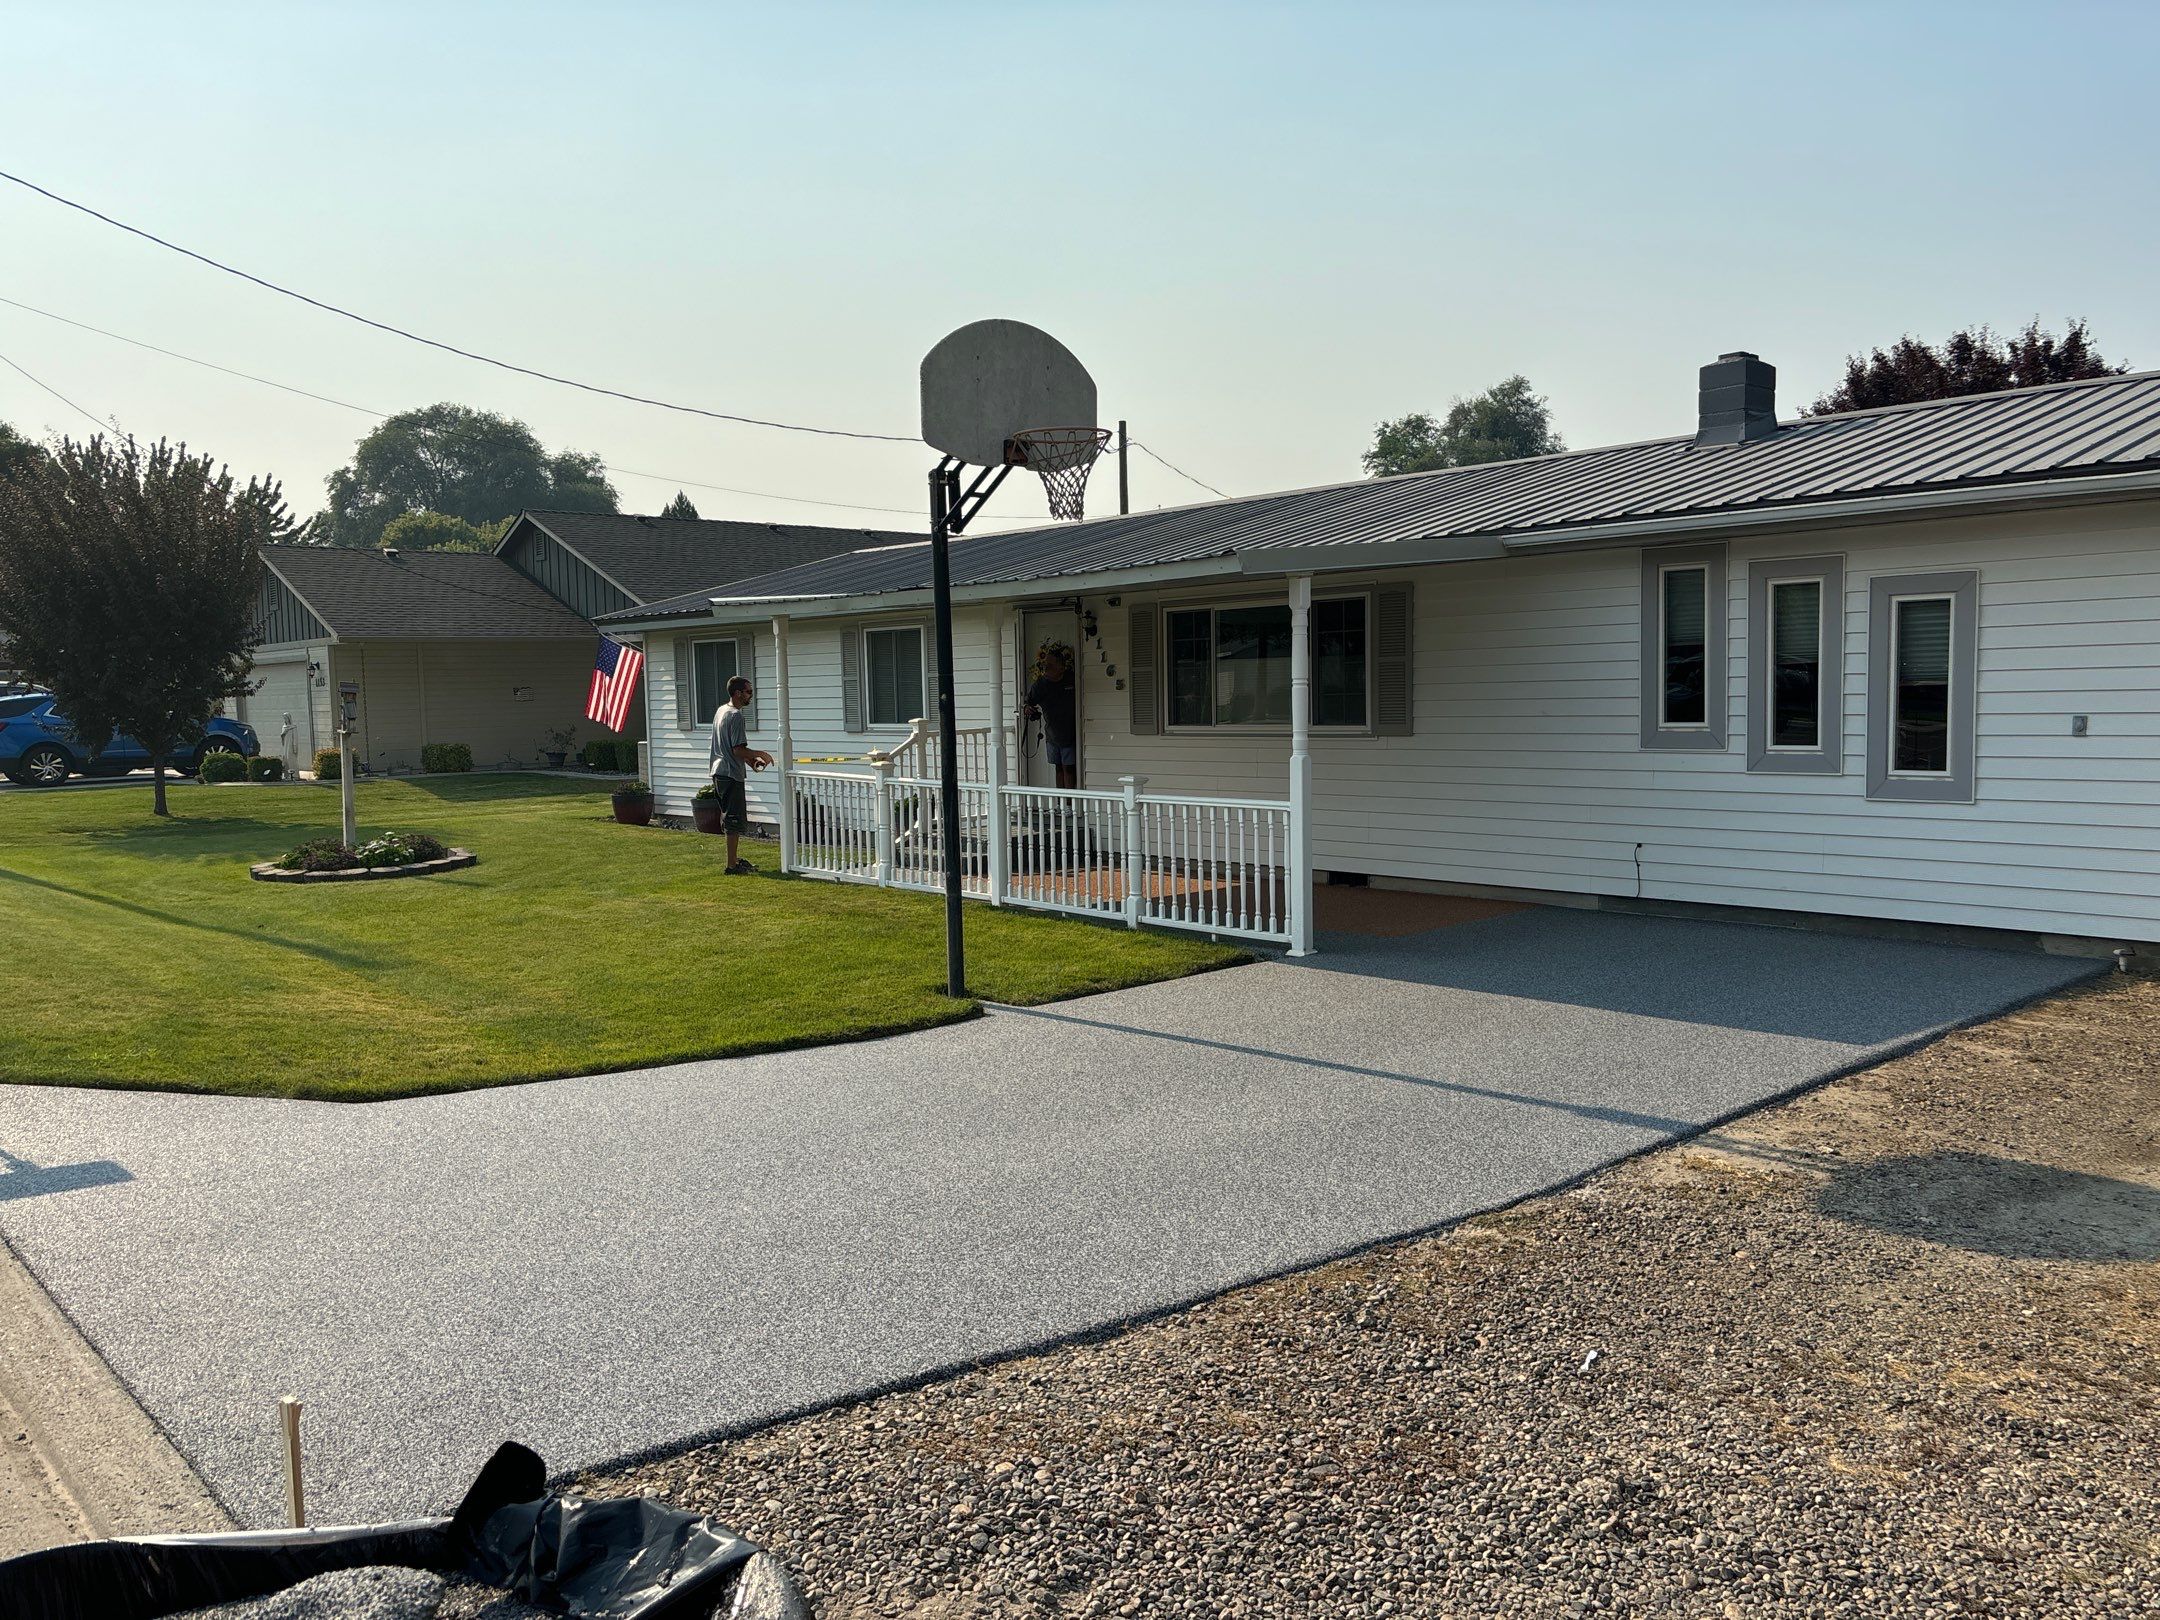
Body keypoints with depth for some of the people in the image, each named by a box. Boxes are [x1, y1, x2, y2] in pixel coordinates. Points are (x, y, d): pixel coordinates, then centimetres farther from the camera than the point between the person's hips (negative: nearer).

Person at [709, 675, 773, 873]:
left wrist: (752, 761, 18)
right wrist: (760, 754, -7)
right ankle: (732, 864, -2)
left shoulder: (722, 710, 14)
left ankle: (736, 859, 23)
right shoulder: (737, 716, -17)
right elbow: (739, 750, -21)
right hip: (731, 774, -10)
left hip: (720, 773, 10)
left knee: (732, 819, 16)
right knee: (735, 821, -4)